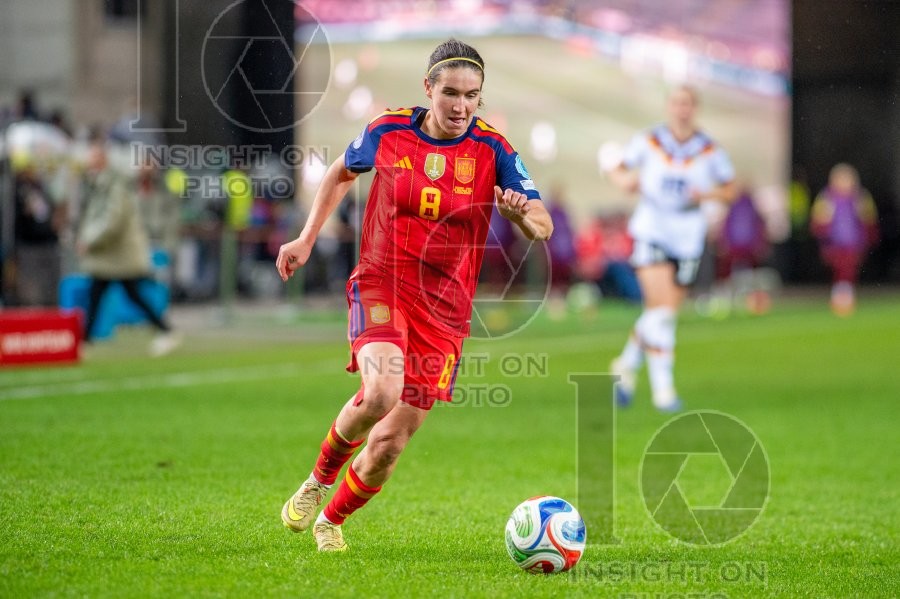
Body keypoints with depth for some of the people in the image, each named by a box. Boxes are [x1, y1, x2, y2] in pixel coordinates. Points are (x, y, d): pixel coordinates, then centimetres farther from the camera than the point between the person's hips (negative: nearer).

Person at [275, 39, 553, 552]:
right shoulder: (388, 133, -2)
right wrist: (306, 240, 15)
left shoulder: (492, 150, -6)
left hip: (445, 308, 1)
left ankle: (331, 521, 30)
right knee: (381, 393, -31)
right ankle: (319, 480, -2)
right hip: (381, 284, -1)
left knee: (390, 444, 1)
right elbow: (342, 172, 19)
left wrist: (523, 213, -34)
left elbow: (544, 226, -11)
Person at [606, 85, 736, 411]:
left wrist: (706, 194, -13)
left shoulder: (710, 151, -1)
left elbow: (729, 189, 7)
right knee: (661, 309, -17)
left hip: (688, 239, 2)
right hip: (651, 231, -2)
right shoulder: (648, 142, -2)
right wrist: (624, 180, -14)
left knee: (663, 315, 8)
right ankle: (663, 387, -13)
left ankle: (627, 365, 33)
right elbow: (617, 169, 9)